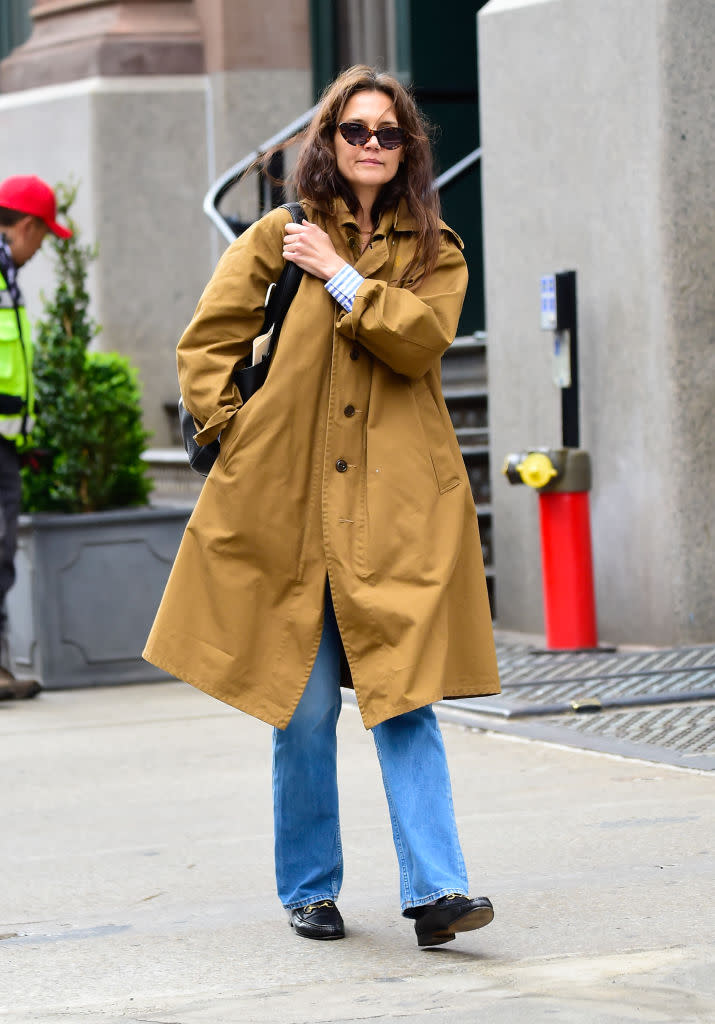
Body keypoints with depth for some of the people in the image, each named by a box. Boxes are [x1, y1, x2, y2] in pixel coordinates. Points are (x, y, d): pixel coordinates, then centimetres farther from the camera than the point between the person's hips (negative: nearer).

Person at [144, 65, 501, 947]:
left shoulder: (435, 252, 11)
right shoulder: (279, 237, 9)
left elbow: (421, 339, -8)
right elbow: (206, 344, 10)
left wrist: (342, 277, -9)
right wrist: (231, 430, 0)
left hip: (397, 507, 0)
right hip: (290, 497, 0)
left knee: (404, 694, -10)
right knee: (303, 707, 3)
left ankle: (435, 891, -14)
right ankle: (309, 889, 17)